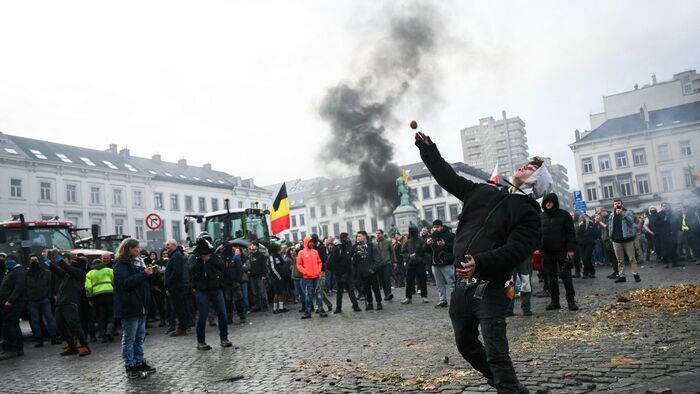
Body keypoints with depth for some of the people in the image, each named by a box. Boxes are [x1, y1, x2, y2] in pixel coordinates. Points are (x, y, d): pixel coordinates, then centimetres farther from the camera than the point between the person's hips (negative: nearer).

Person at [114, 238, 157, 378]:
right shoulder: (121, 265, -10)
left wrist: (151, 273, 4)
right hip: (129, 307, -8)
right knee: (129, 338, -1)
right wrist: (144, 274, -23)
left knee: (140, 337, 13)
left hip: (140, 306, 9)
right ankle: (130, 367, 5)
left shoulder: (137, 262, 16)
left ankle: (139, 362, 22)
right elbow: (125, 283, -23)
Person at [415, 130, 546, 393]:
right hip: (462, 285, 7)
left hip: (489, 289, -7)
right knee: (466, 344, 20)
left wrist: (481, 263, -33)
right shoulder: (483, 192, 14)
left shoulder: (528, 214, -4)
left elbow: (515, 250, -18)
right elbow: (449, 178, 21)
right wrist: (428, 149, 21)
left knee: (495, 352, -9)